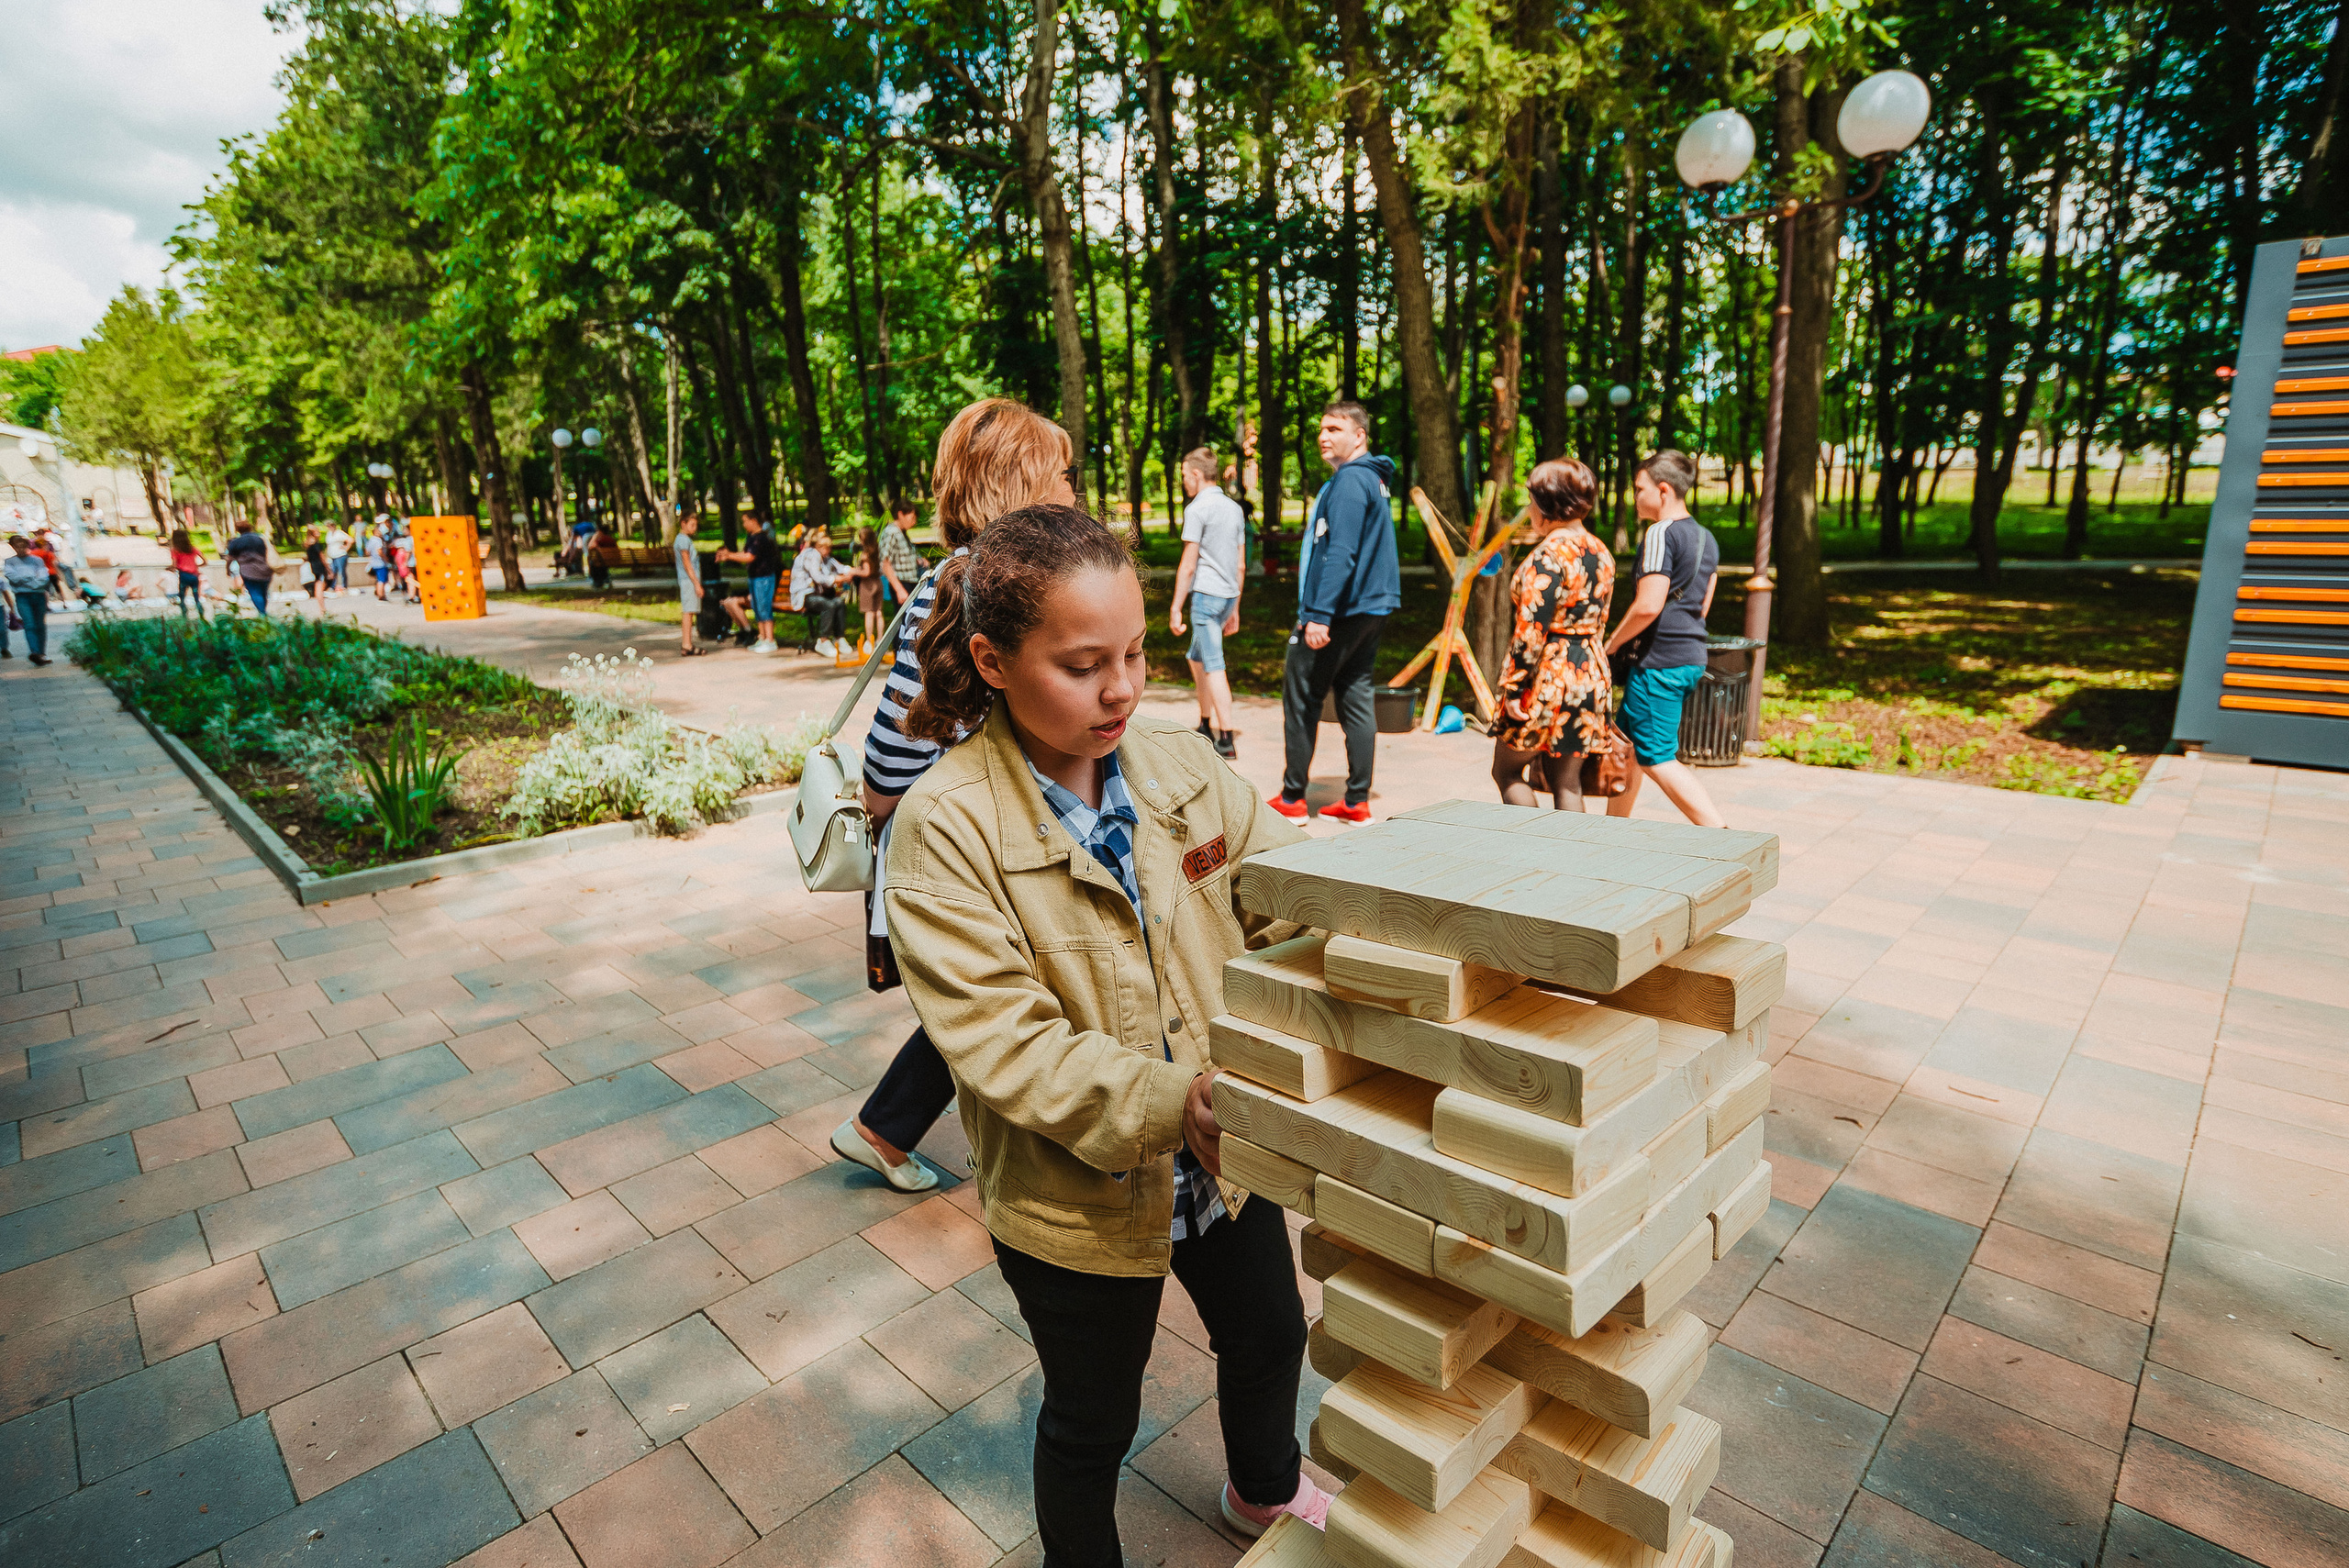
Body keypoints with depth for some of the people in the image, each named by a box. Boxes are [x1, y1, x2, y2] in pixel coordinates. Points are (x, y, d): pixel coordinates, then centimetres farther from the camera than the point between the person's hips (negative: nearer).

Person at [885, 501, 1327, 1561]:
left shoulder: (1180, 767, -8)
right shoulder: (945, 826, -22)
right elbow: (1003, 1041, -26)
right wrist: (1170, 1102, -34)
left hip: (1224, 1155, 6)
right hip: (1075, 1196, -5)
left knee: (1269, 1335, 30)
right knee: (1093, 1420, 21)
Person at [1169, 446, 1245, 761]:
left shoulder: (1197, 508, -8)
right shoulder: (1234, 508, 15)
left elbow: (1188, 565, -12)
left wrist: (1175, 608, -8)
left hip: (1205, 593, -8)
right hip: (1229, 594, 8)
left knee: (1214, 667, -7)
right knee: (1197, 658, 21)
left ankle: (1226, 741, -8)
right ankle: (1206, 728, 25)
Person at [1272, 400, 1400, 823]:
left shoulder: (1350, 480, -14)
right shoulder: (1372, 478, 18)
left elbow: (1340, 553, -23)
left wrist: (1319, 614, -25)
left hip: (1340, 610, -10)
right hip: (1369, 610, 10)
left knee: (1300, 697, -1)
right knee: (1356, 698, 9)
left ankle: (1292, 797, 6)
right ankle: (1357, 801, 12)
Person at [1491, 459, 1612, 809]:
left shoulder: (1549, 554, -16)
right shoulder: (1601, 553, 11)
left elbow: (1532, 630, -19)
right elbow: (1599, 623, 16)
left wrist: (1512, 688, -16)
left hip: (1550, 674, -8)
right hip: (1591, 677, 8)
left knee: (1507, 771, 7)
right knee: (1567, 783, 11)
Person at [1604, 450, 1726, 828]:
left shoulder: (1661, 533, -15)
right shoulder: (1707, 538, 15)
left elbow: (1648, 605, -23)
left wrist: (1611, 644, -10)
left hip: (1658, 662, -10)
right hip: (1693, 658, 10)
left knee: (1657, 758, -6)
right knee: (1629, 744, 20)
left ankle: (1720, 835, -9)